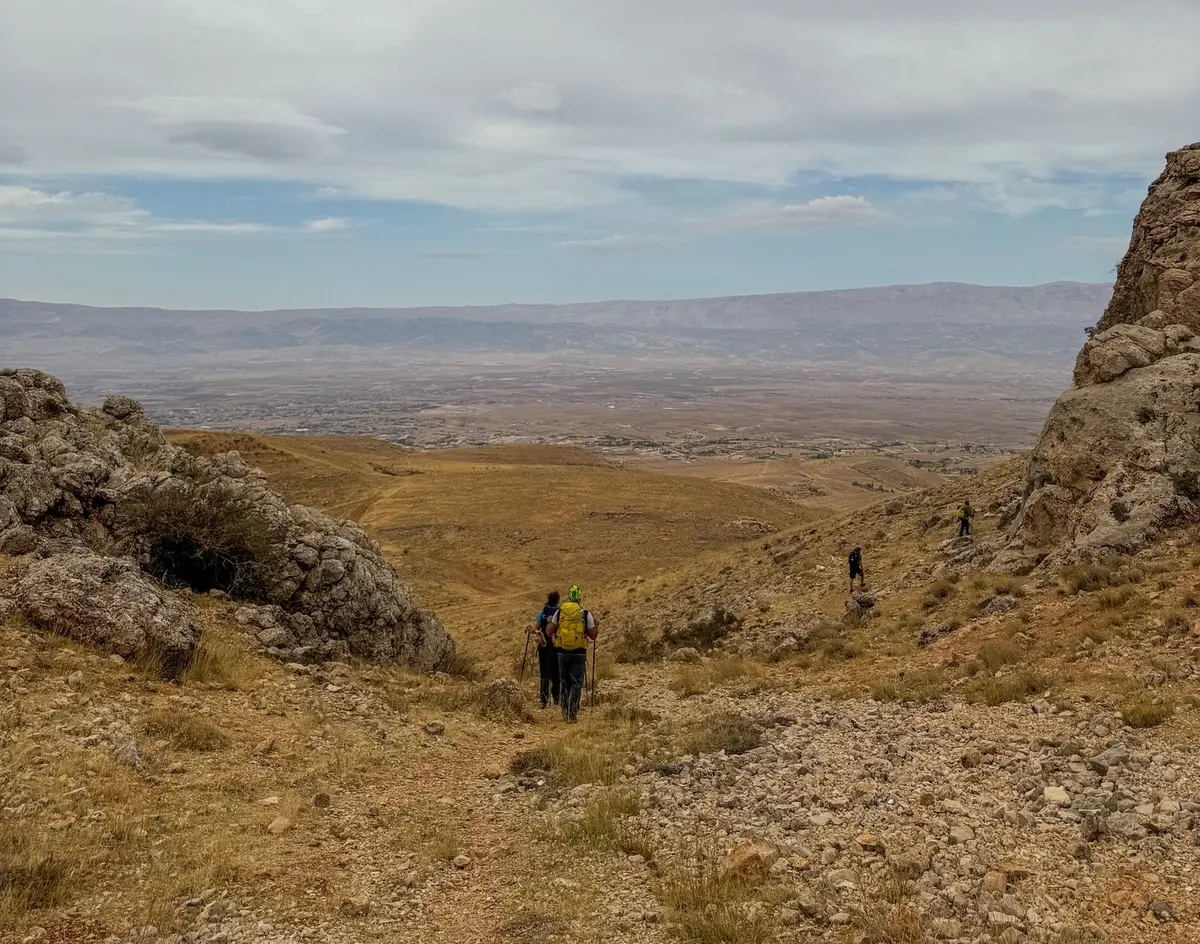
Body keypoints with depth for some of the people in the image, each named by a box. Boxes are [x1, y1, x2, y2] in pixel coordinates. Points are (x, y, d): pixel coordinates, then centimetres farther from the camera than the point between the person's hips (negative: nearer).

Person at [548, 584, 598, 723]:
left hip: (562, 653, 2)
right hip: (579, 653, -2)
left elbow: (550, 631, 2)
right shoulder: (586, 614, -4)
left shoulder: (559, 612, 0)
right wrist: (597, 625, 19)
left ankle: (565, 713, 23)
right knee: (576, 684, 4)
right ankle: (572, 715, -2)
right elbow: (593, 635, 0)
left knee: (565, 683, 16)